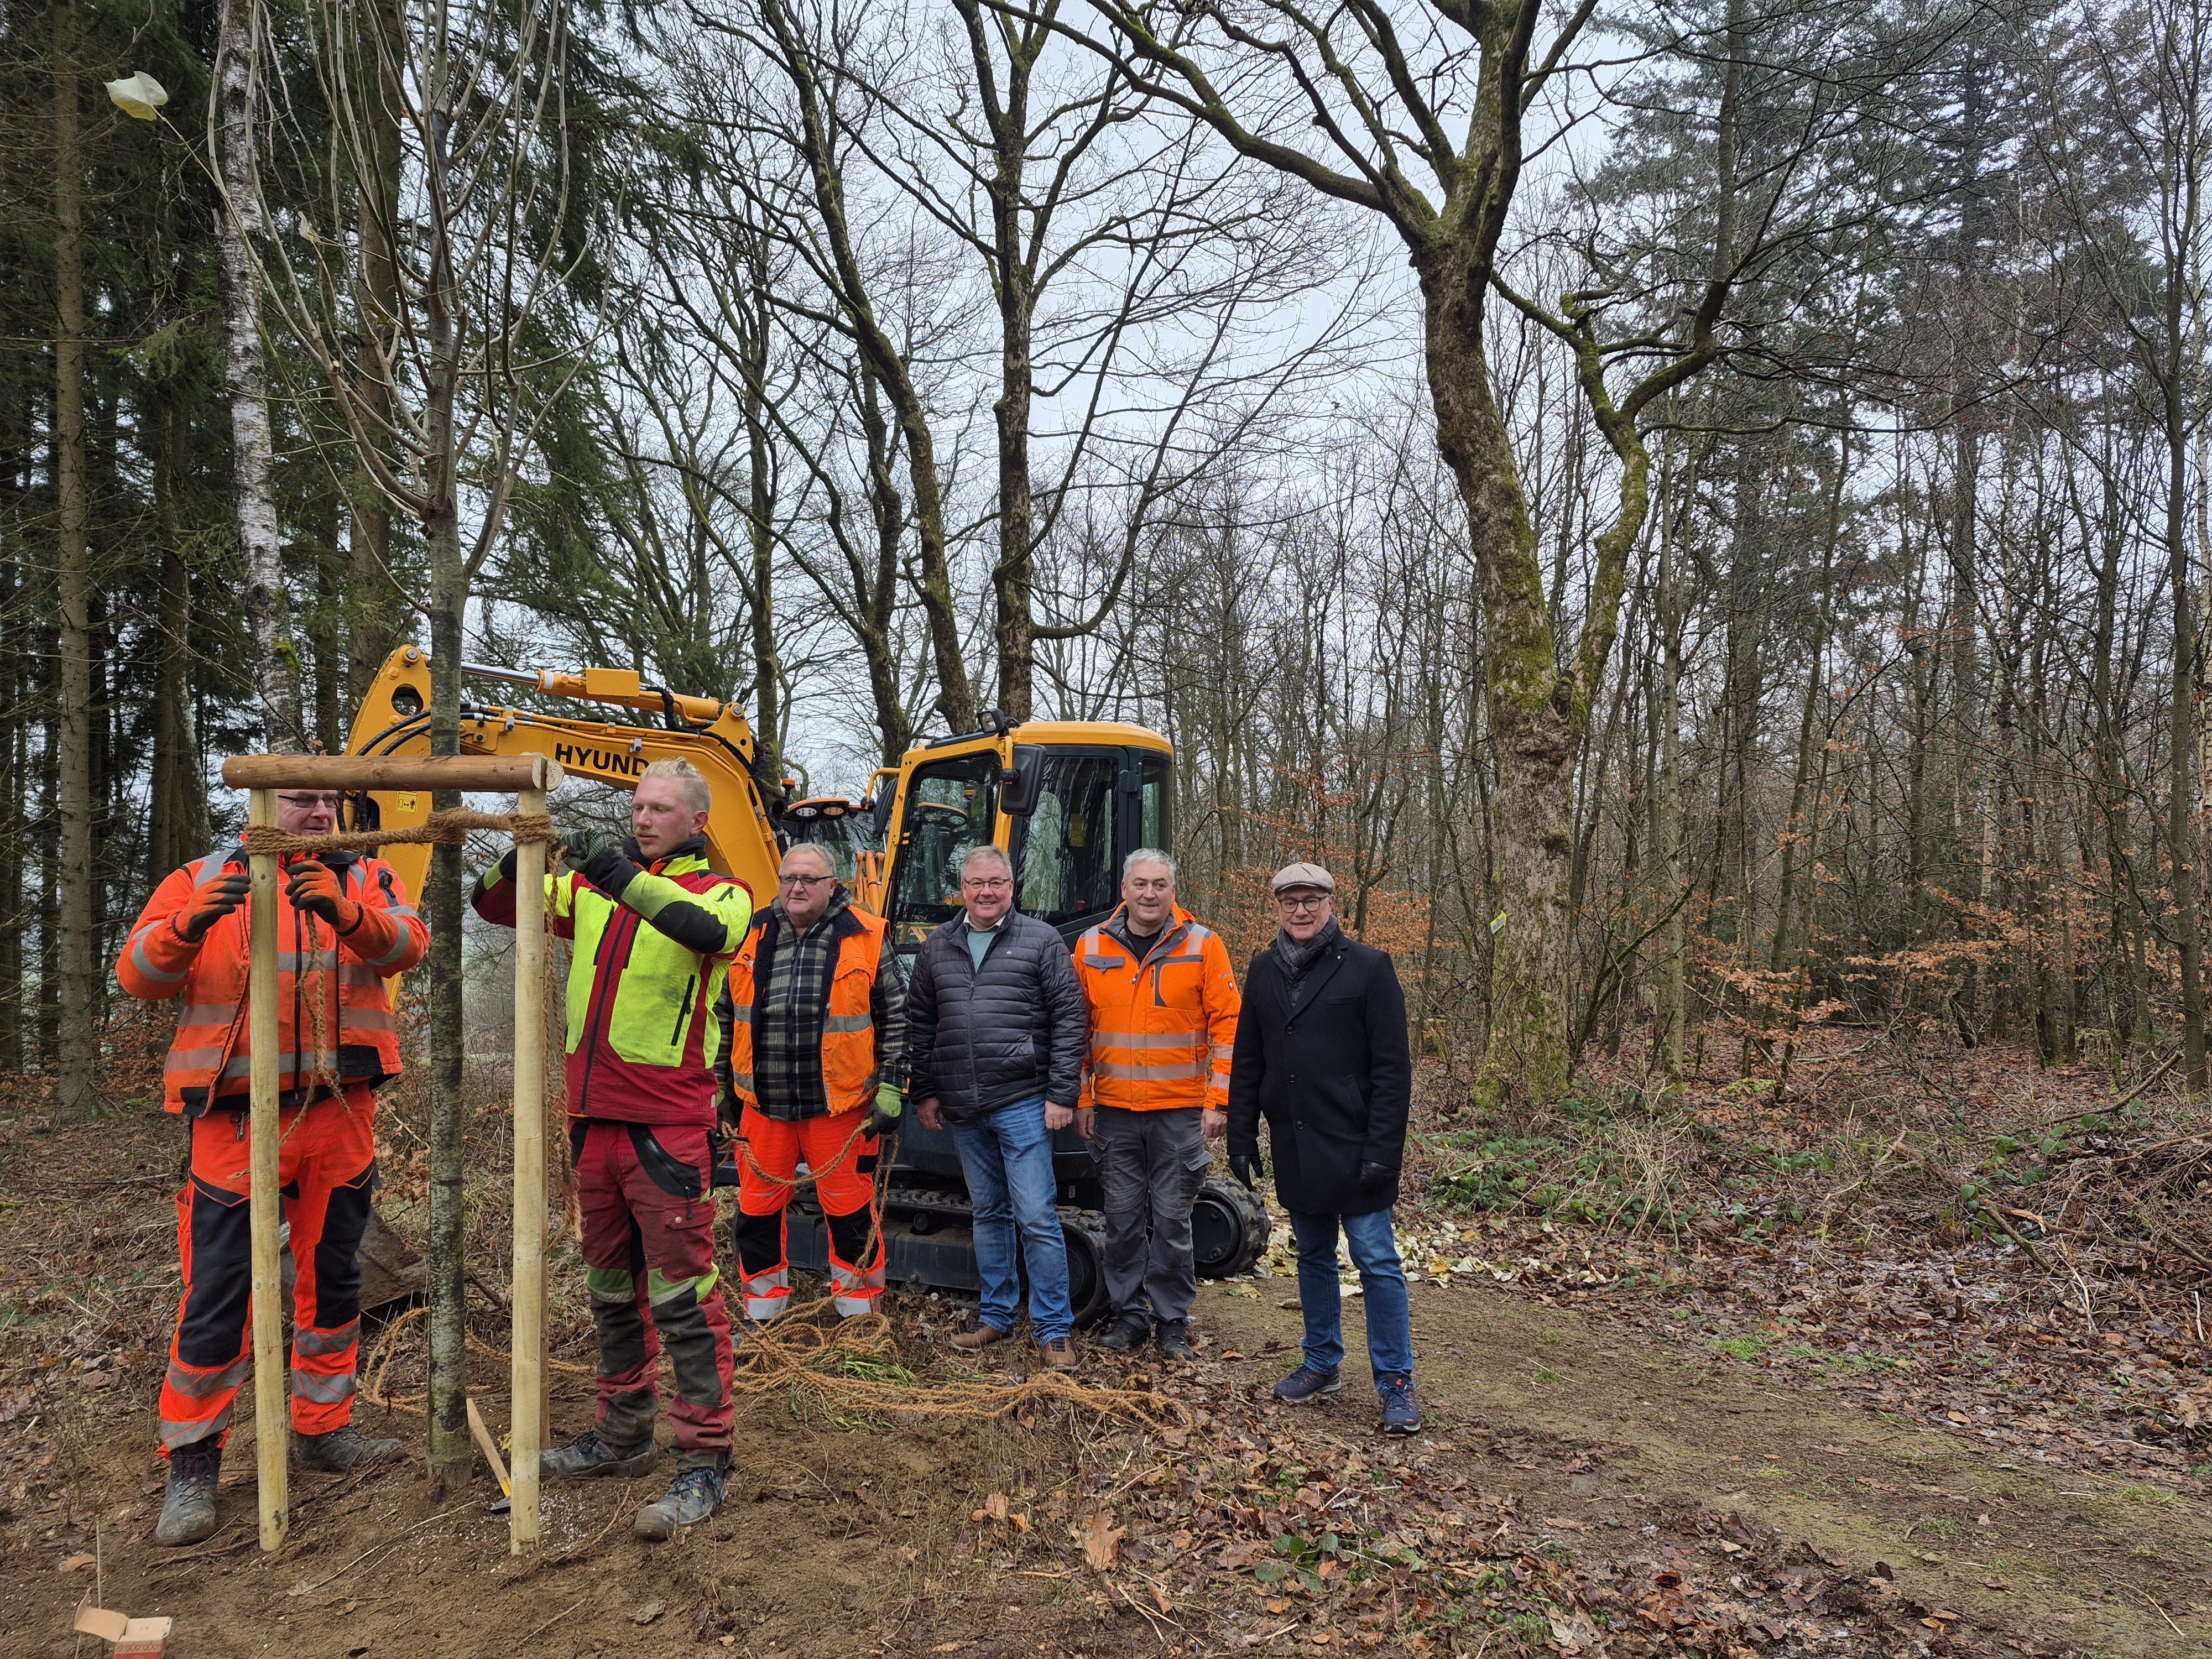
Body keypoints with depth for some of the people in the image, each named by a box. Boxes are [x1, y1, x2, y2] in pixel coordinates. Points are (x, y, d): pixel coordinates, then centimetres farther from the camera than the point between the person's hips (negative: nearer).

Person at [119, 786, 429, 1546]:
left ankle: (323, 1427, 30)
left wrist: (344, 913, -31)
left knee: (332, 1276, 14)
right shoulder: (203, 880, 7)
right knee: (218, 1290, -2)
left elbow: (407, 943, -10)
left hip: (340, 1111, 3)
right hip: (238, 1116, -2)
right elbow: (137, 973, -3)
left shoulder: (364, 879, 9)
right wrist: (188, 924, -24)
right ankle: (192, 1462, 14)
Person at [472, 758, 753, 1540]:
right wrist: (515, 867, -9)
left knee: (682, 1291, -4)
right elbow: (496, 905, 12)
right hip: (594, 1115, 7)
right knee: (611, 1285, 19)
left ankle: (704, 1459, 6)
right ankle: (623, 1434, 35)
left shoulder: (719, 891, -4)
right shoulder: (594, 888, 12)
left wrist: (633, 882, -37)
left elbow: (709, 930, -27)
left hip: (668, 1122, -7)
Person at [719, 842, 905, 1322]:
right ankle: (761, 1315, 29)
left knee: (850, 1211, 6)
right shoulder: (751, 937, 6)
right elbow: (726, 1016, 15)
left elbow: (894, 1019, 0)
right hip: (761, 1104, 3)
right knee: (758, 1210, 12)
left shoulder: (867, 938, -2)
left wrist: (890, 1088, -5)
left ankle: (860, 1314, 23)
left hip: (841, 1104, -3)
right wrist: (722, 1085, 14)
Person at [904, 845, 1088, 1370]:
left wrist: (1062, 1094, -10)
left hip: (1023, 1104, -5)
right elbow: (920, 1025, 16)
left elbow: (1068, 1020, -5)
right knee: (989, 1213, 16)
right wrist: (923, 1092, 11)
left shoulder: (1041, 941, -2)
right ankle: (996, 1315, 28)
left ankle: (1054, 1328, 7)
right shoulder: (937, 948, 11)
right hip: (963, 1109, 5)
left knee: (1036, 1217, -4)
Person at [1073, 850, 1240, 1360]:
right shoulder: (1092, 947, 4)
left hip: (1179, 1112, -2)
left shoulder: (1202, 946, -2)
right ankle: (1130, 1317, 22)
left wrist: (1218, 1102, -7)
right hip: (1115, 1110, 2)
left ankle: (1173, 1323, 17)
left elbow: (1227, 1025, -3)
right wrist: (1080, 1097, 6)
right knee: (1123, 1218, 8)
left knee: (1171, 1219, 4)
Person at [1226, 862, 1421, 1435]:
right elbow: (1246, 1061, 12)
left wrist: (1382, 1148, -15)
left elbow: (1393, 1066, -10)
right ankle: (1322, 1364, 29)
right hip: (1294, 1146, 5)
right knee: (1313, 1257, 16)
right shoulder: (1264, 972, 8)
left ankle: (1396, 1382, 10)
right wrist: (1241, 1136, 8)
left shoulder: (1368, 967, -8)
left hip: (1353, 1145, -5)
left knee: (1376, 1261, -1)